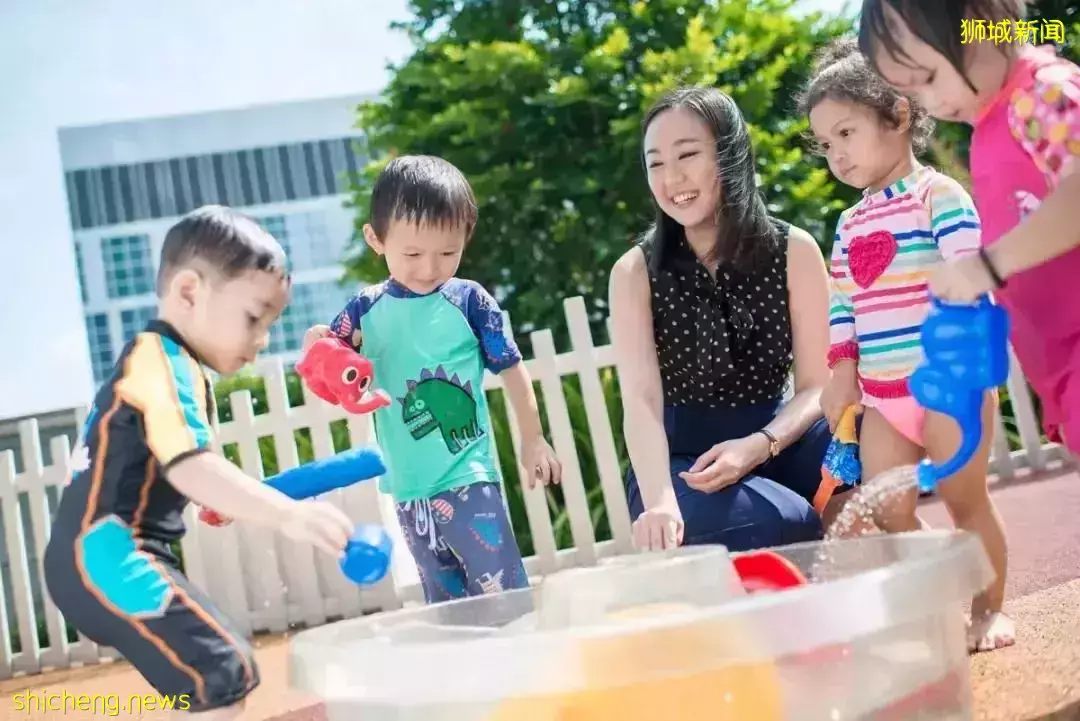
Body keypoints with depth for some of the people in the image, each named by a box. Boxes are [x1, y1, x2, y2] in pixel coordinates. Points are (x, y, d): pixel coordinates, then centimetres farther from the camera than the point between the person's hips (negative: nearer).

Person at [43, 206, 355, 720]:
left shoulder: (158, 361, 20)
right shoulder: (162, 360, -13)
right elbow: (188, 466, -30)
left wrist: (219, 497, 17)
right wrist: (288, 515, -41)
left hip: (98, 556, 11)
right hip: (105, 554, -11)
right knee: (223, 674, -20)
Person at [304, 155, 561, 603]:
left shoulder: (468, 300, -6)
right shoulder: (368, 309, 1)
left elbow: (511, 368, 3)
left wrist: (532, 440, 7)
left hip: (468, 478, -3)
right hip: (409, 487, 4)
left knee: (504, 595, -3)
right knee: (445, 603, 15)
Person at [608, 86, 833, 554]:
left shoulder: (793, 251, -3)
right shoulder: (635, 272, -7)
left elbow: (817, 385, -4)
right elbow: (641, 400, -20)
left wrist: (760, 445, -25)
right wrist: (660, 500, -39)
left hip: (775, 440, 2)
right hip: (682, 463, -2)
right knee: (790, 526, -33)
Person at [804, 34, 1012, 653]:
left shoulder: (938, 195, -7)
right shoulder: (851, 223, 14)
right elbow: (843, 306, 16)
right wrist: (843, 368, 6)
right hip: (881, 393, 7)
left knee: (965, 499, 2)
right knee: (889, 514, 3)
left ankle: (990, 608, 16)